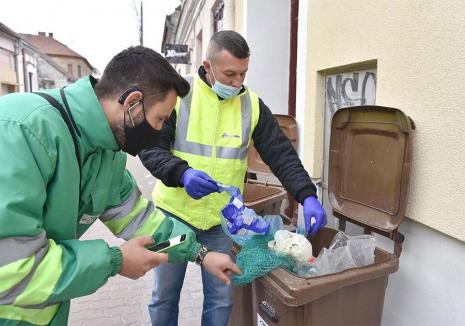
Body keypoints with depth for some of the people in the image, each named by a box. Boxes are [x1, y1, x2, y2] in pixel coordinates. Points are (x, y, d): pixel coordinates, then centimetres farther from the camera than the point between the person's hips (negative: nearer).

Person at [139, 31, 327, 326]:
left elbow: (282, 155, -4)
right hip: (174, 213, -1)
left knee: (221, 298, 13)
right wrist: (182, 173, -29)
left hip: (222, 220, 2)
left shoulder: (252, 104, -3)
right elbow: (150, 147, -10)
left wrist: (307, 196, -17)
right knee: (165, 296, 16)